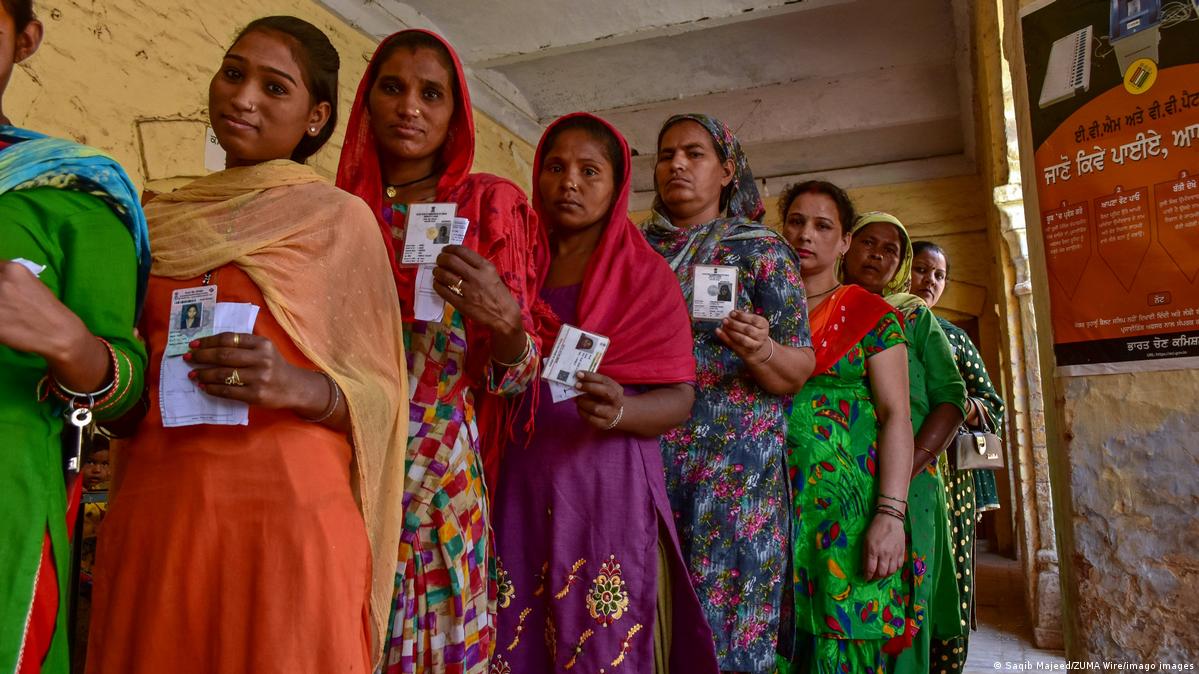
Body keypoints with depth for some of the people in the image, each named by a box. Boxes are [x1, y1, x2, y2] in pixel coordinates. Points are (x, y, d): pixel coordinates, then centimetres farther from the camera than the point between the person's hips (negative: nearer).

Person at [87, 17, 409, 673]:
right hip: (150, 511, 4)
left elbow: (380, 394, -2)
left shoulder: (339, 216, -1)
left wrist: (301, 387, -21)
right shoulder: (163, 216, 13)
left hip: (287, 513, -4)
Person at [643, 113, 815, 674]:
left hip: (732, 469, -2)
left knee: (723, 621, -2)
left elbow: (797, 374, 0)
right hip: (637, 460, 3)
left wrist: (760, 352, -21)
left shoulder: (762, 252, 5)